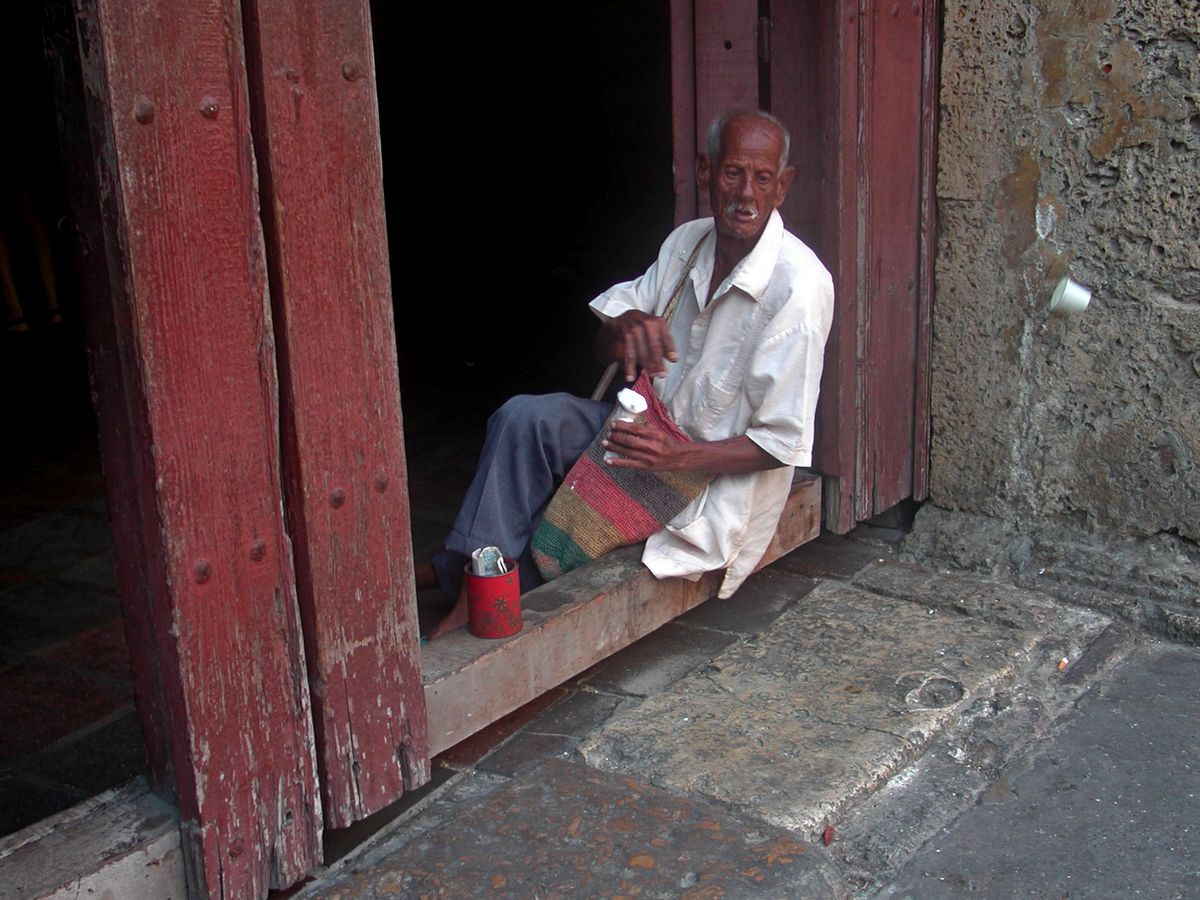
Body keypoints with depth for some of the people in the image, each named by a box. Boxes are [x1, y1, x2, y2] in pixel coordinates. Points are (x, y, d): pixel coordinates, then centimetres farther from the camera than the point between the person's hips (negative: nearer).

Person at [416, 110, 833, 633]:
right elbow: (604, 348, 5)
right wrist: (628, 325, -20)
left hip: (716, 472, -6)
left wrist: (675, 457, -31)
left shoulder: (799, 285, -21)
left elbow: (781, 443, -20)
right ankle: (471, 573, -14)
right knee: (523, 418, -17)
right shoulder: (687, 242, 1)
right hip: (651, 426, 7)